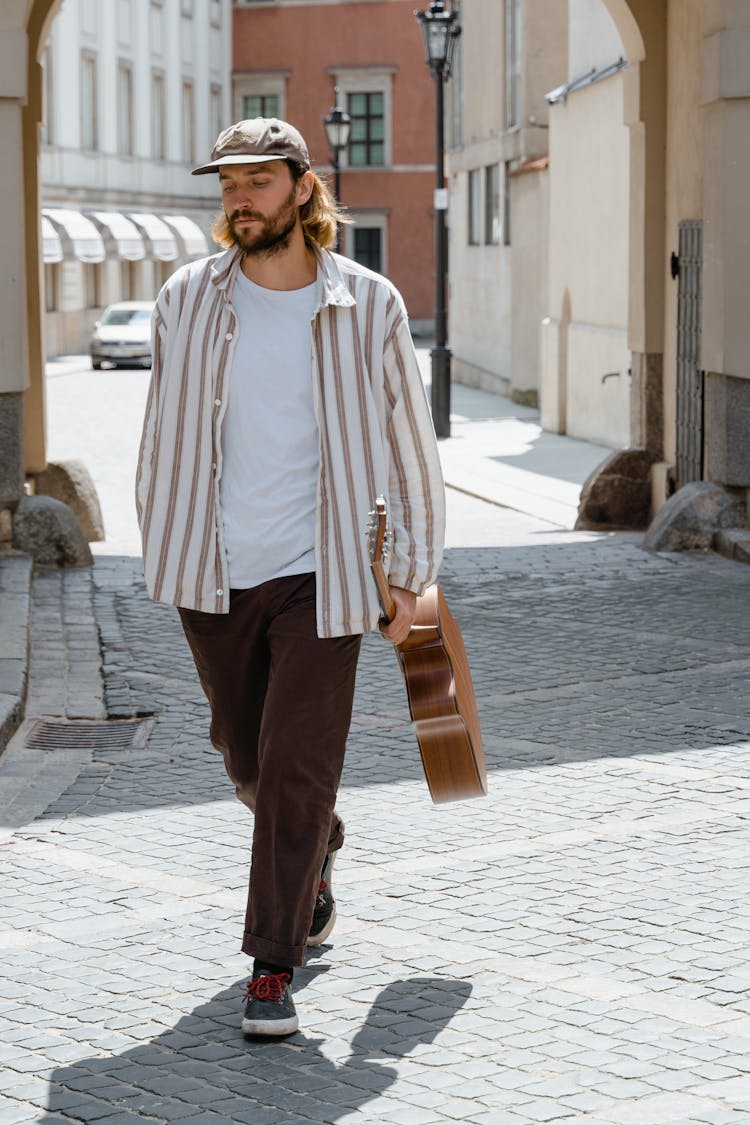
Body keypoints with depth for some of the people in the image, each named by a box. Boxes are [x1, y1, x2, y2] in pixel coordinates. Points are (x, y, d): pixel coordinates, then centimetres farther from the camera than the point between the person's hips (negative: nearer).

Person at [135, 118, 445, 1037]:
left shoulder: (369, 308, -5)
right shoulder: (188, 300, 0)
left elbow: (410, 446, 3)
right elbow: (161, 435, 11)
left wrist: (412, 574, 2)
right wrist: (160, 553, 11)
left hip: (321, 576, -3)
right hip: (214, 578, 3)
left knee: (298, 769, -7)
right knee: (248, 757, 16)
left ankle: (273, 968, 2)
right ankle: (317, 854, 47)